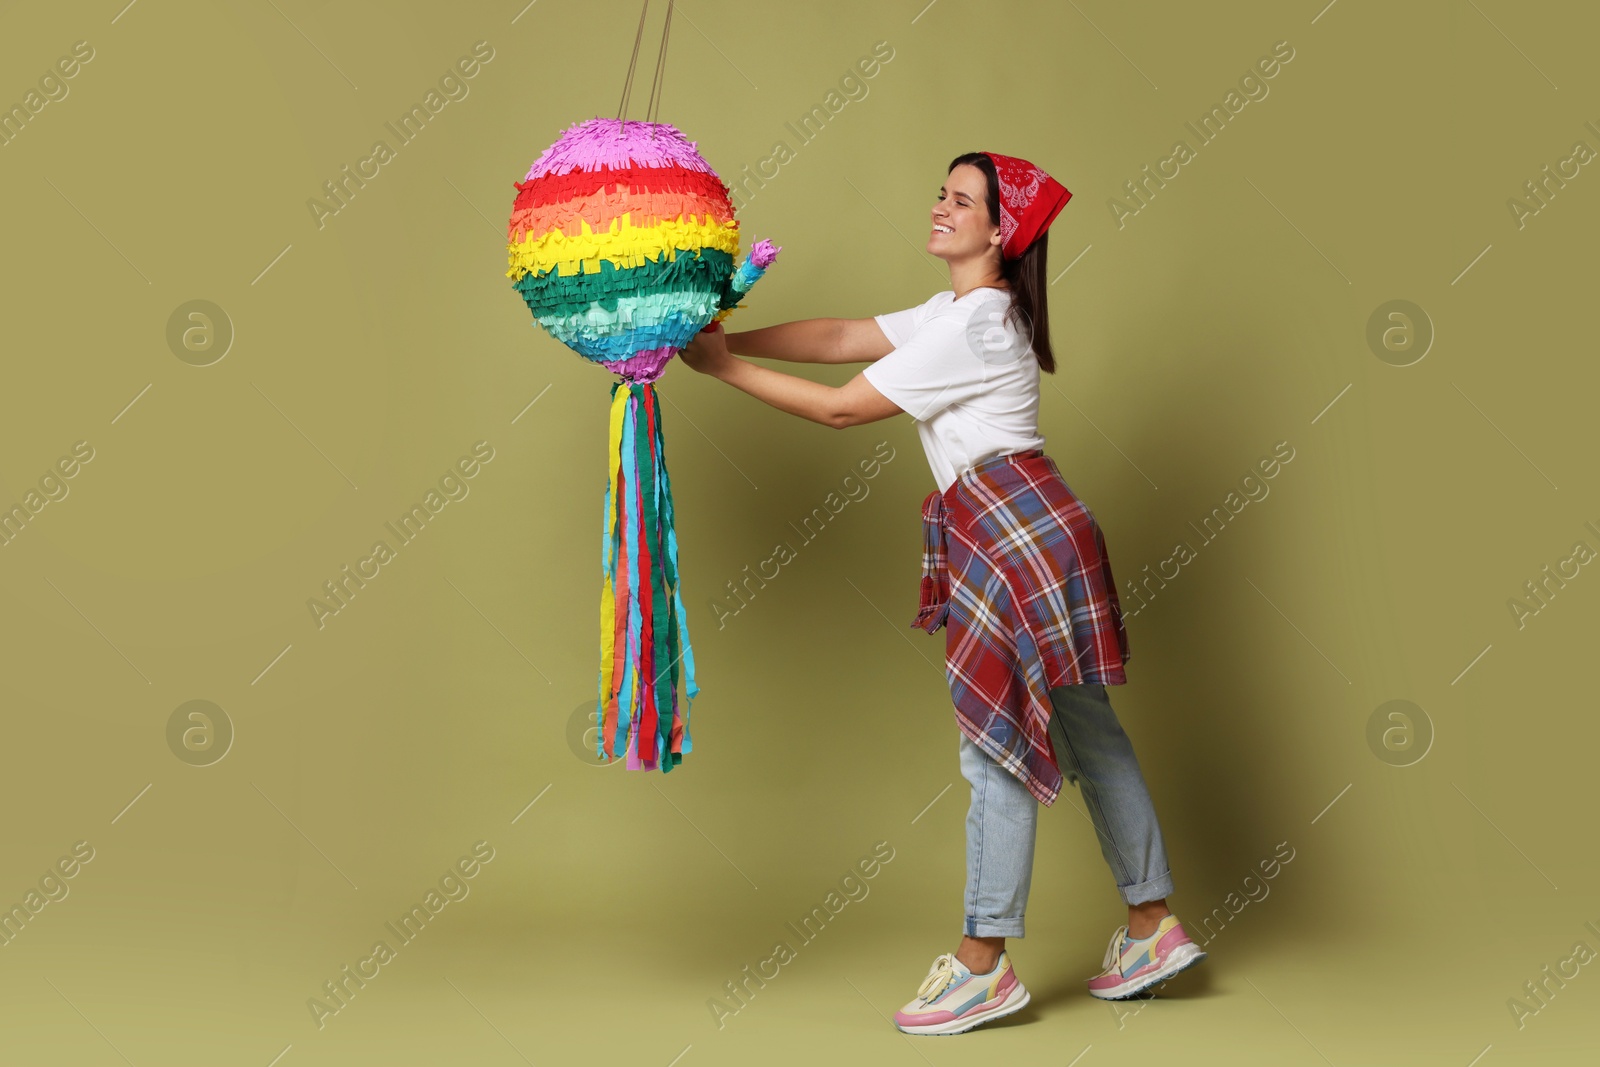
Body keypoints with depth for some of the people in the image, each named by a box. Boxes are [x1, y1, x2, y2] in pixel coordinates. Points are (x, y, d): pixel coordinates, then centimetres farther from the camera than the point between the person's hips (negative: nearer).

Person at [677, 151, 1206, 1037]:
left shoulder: (971, 325, -14)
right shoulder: (954, 311, 18)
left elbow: (841, 408, -13)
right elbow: (840, 337, 12)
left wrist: (722, 367, -7)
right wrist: (730, 339, 4)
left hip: (1018, 532, -11)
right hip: (1005, 532, 11)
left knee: (1001, 742, -5)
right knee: (1085, 732, 13)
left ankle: (982, 964, 2)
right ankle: (1153, 926, 22)